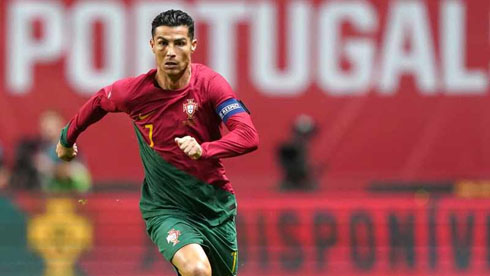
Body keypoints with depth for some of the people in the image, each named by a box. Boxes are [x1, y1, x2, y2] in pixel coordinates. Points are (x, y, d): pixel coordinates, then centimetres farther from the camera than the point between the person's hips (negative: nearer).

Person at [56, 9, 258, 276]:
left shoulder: (209, 82, -14)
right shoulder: (133, 91, -10)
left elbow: (248, 136, -25)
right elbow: (99, 102, 14)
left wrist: (203, 149, -42)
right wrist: (67, 139, 29)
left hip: (215, 203, 2)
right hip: (165, 208, -2)